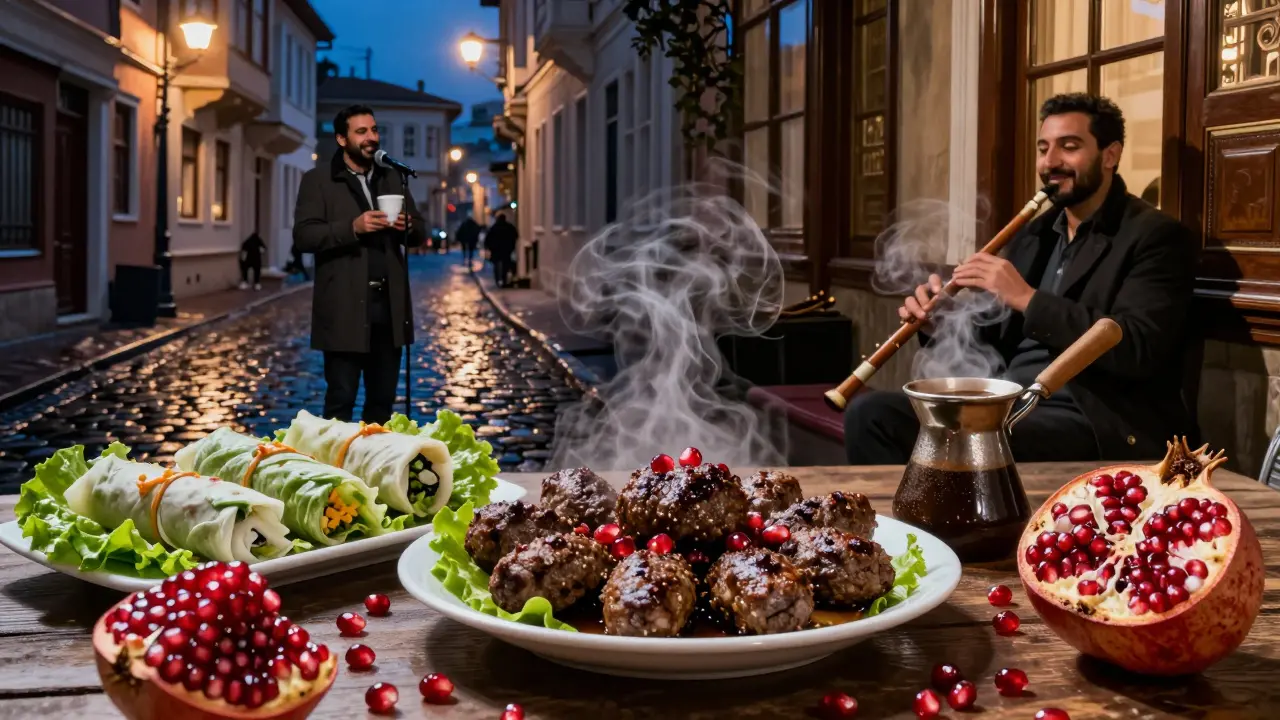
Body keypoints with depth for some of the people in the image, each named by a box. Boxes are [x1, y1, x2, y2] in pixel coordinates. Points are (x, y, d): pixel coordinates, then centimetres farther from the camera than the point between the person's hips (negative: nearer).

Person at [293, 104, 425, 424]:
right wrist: (353, 227, -22)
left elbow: (419, 234, 18)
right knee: (341, 400, -1)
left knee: (383, 398, 9)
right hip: (345, 308, -5)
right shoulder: (318, 180, 1)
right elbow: (304, 235, -9)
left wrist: (408, 226, -6)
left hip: (389, 305, 5)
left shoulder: (391, 179, 16)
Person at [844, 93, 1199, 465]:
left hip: (1089, 423, -6)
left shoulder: (1156, 236, -2)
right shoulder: (1032, 235, 19)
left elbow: (1138, 351, -16)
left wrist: (1028, 299, -18)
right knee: (871, 412, -16)